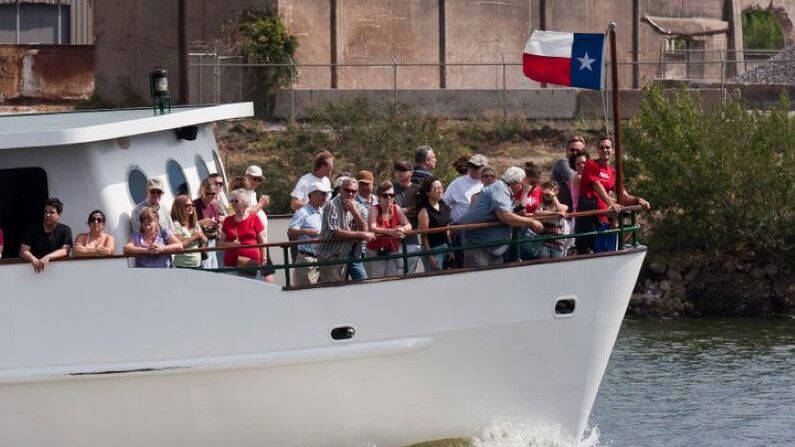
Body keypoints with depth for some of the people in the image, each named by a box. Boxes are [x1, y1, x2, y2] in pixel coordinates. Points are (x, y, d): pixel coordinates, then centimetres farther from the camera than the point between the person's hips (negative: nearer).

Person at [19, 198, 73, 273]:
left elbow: (64, 251, -10)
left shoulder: (65, 230, 3)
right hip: (34, 269, 1)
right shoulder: (32, 229, 4)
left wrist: (47, 257, -26)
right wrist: (33, 259, -25)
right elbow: (23, 252, -4)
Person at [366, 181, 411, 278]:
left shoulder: (396, 209, 3)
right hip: (375, 253, -3)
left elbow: (409, 226, 0)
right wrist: (391, 232, -36)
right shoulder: (374, 209, -8)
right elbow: (372, 228, -23)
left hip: (393, 251, 3)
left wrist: (402, 229, -25)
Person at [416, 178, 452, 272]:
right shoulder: (424, 210, -11)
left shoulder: (444, 207, 10)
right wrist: (430, 255, -16)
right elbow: (424, 235, -13)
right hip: (432, 249, -7)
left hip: (444, 247, 7)